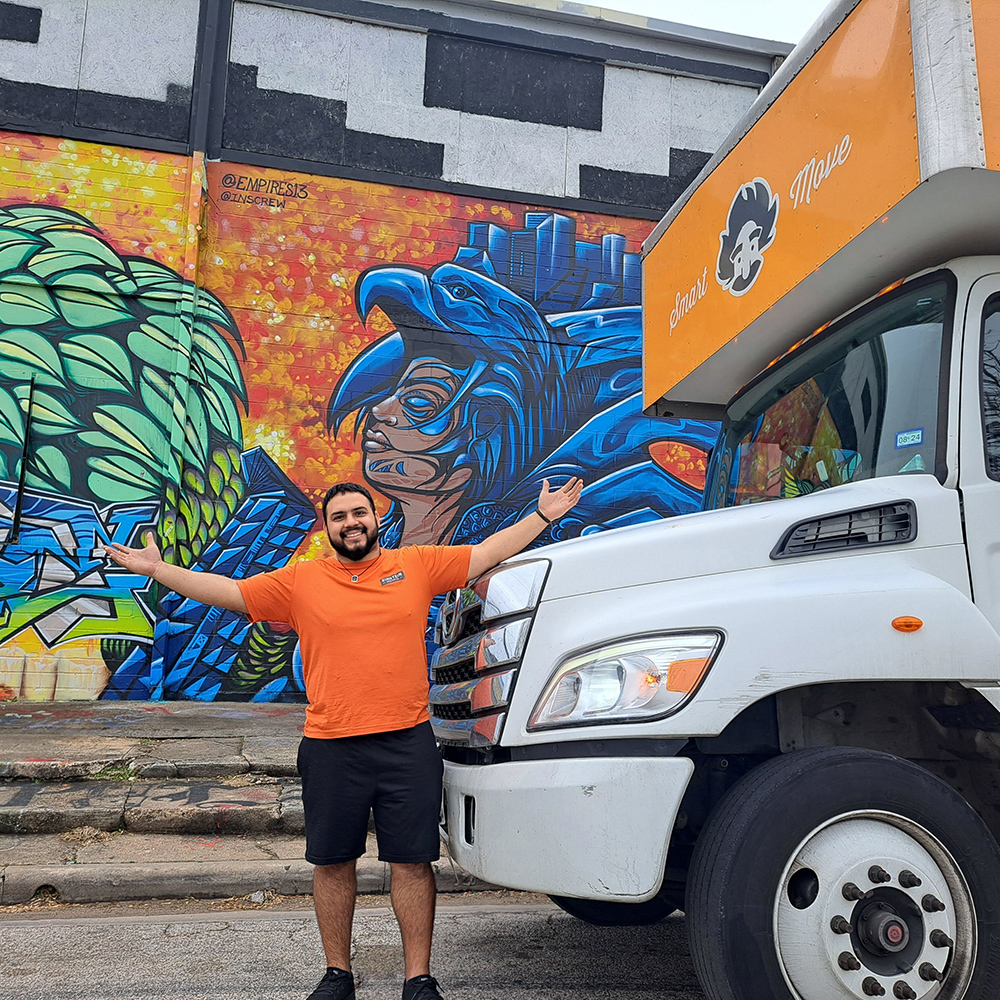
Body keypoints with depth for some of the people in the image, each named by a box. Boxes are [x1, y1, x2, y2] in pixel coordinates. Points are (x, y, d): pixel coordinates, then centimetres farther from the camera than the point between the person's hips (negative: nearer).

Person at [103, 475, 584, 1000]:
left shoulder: (417, 565, 5)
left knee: (412, 861, 5)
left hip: (407, 742, -1)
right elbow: (227, 591, 5)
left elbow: (488, 553, 8)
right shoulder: (300, 580, 5)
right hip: (331, 748, 1)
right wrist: (156, 569, 0)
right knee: (332, 863, 13)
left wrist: (543, 515, 6)